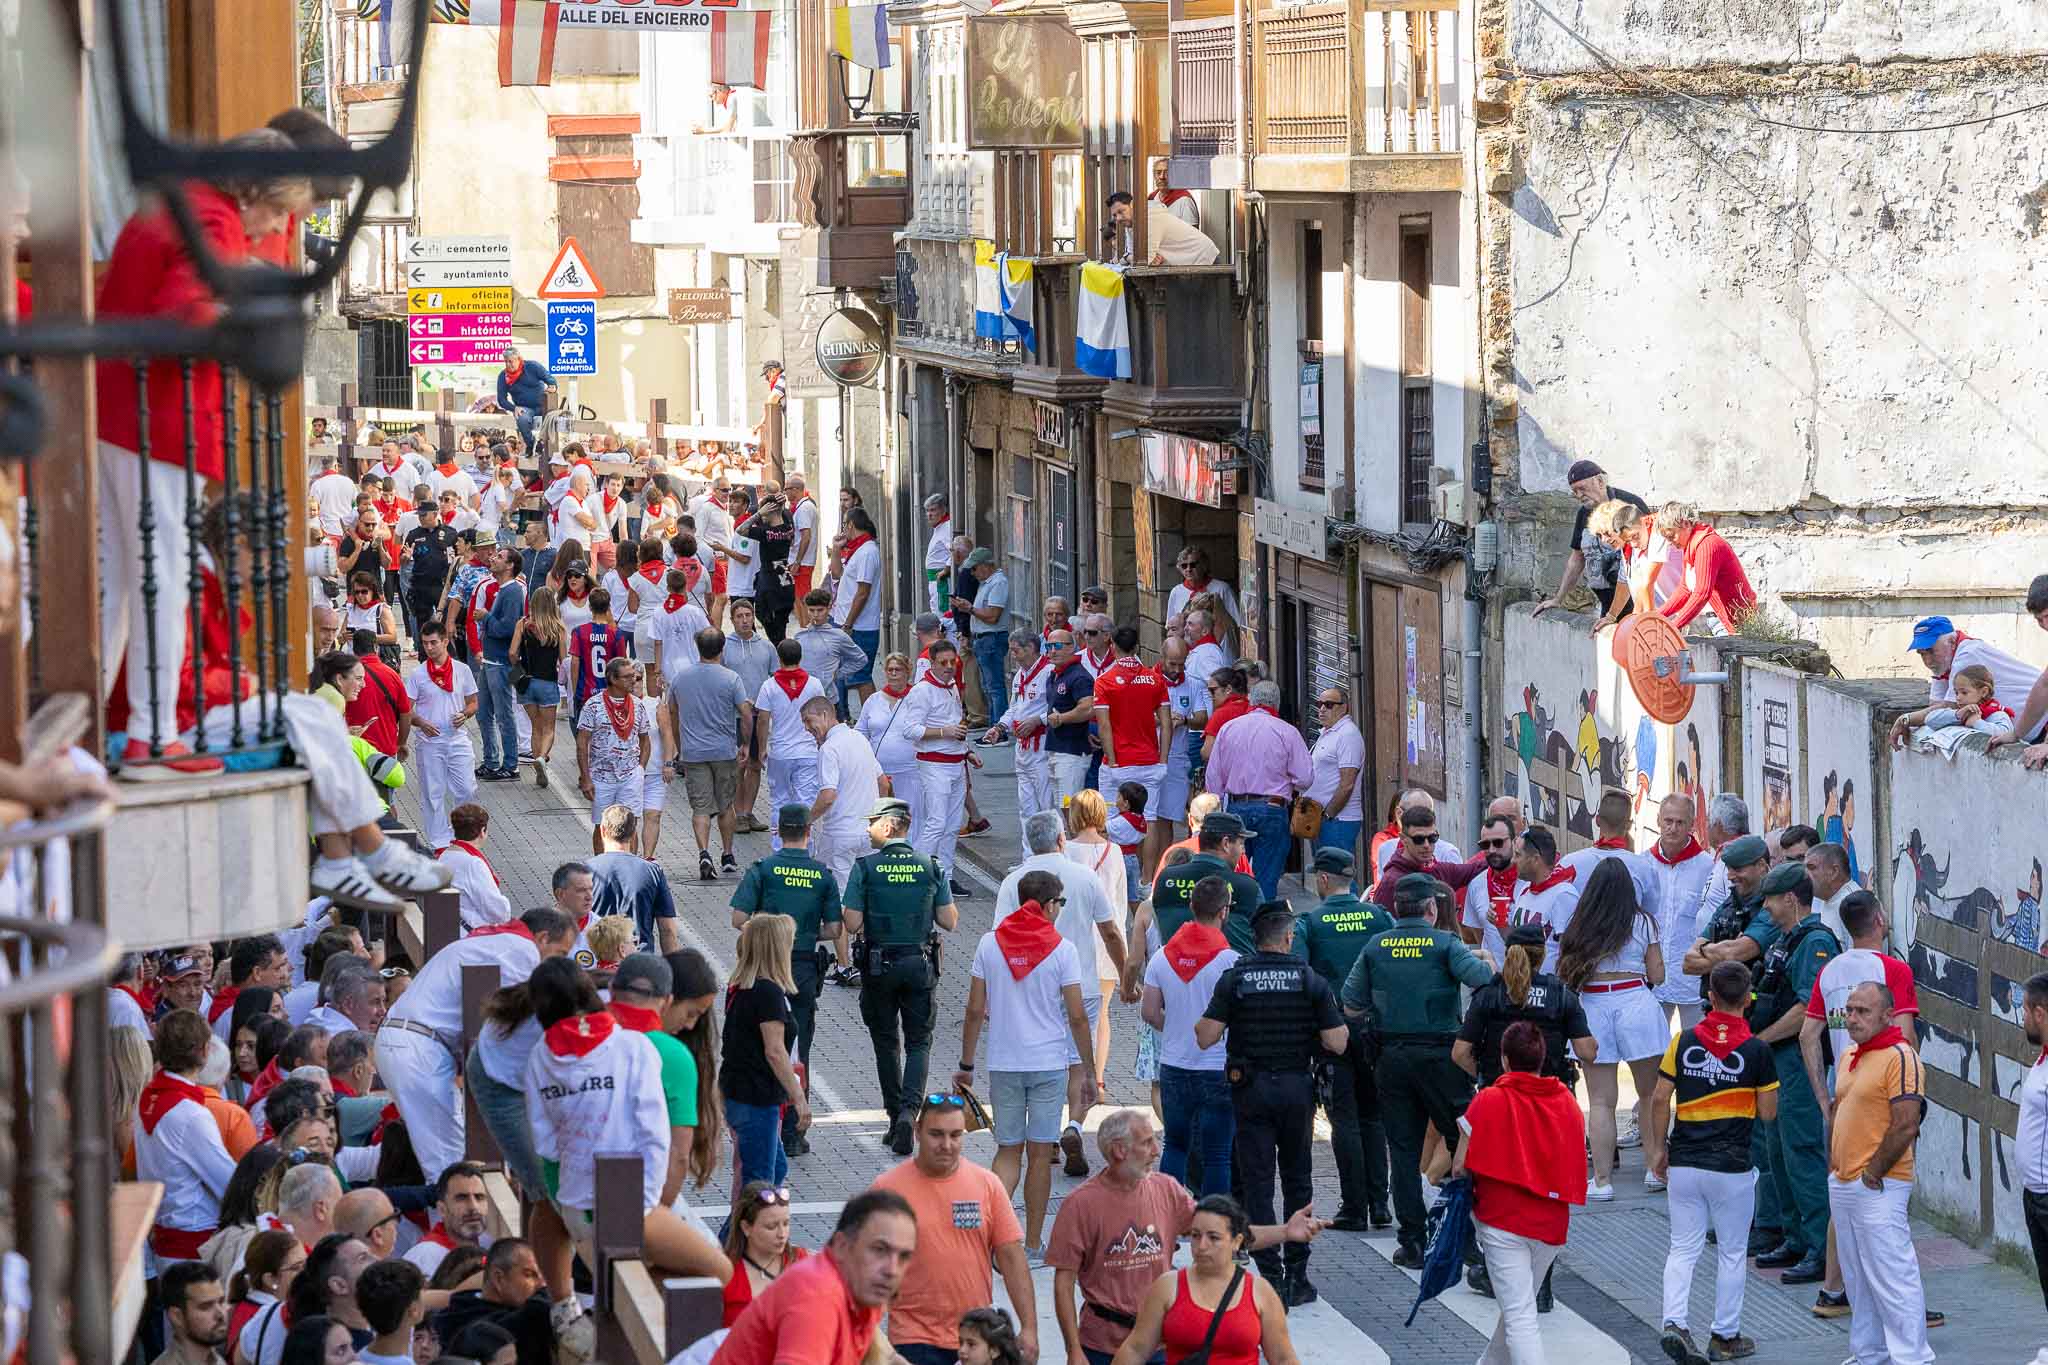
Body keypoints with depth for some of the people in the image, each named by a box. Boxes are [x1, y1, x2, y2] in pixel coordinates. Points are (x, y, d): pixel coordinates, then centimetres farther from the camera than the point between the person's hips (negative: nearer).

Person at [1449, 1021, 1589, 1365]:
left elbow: (1460, 1166, -8)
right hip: (1552, 1221, 5)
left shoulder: (1488, 1101, -9)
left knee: (1520, 1315, -7)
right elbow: (1576, 1166, 10)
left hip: (1503, 1221, -5)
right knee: (1521, 1302, 23)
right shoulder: (1568, 1102, 4)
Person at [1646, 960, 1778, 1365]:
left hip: (1684, 1164, 2)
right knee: (1731, 1253, 11)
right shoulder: (1756, 1051, -8)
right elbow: (1768, 1113, -4)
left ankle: (1675, 1323, -10)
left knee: (1682, 1249, 9)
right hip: (1732, 1166, -2)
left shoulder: (1684, 1040, -2)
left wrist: (1659, 1149, 11)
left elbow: (1660, 1099, 0)